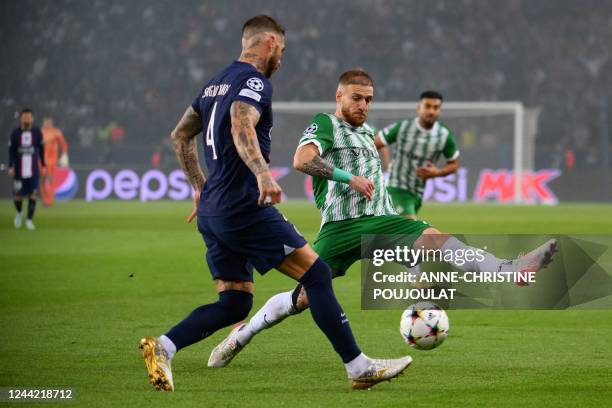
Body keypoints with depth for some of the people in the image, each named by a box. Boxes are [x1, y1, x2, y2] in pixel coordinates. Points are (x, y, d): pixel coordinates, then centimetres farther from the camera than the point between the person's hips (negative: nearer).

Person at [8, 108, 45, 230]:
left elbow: (41, 150, 9)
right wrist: (11, 167, -4)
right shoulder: (15, 134, -3)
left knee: (32, 195, -2)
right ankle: (19, 213, 30)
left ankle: (29, 220, 8)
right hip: (19, 170, -1)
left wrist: (43, 166, 8)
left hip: (33, 170, 1)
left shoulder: (37, 133, 1)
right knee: (18, 196, 1)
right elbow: (11, 151, 2)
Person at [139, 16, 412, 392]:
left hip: (212, 212, 9)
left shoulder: (217, 84, 20)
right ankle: (359, 367, -6)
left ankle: (163, 347, -10)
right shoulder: (255, 82, -9)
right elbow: (242, 129, -28)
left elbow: (181, 135, 28)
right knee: (317, 273, -5)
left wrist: (201, 188, 32)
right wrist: (263, 174, -42)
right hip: (245, 207, -9)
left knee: (235, 304, 8)